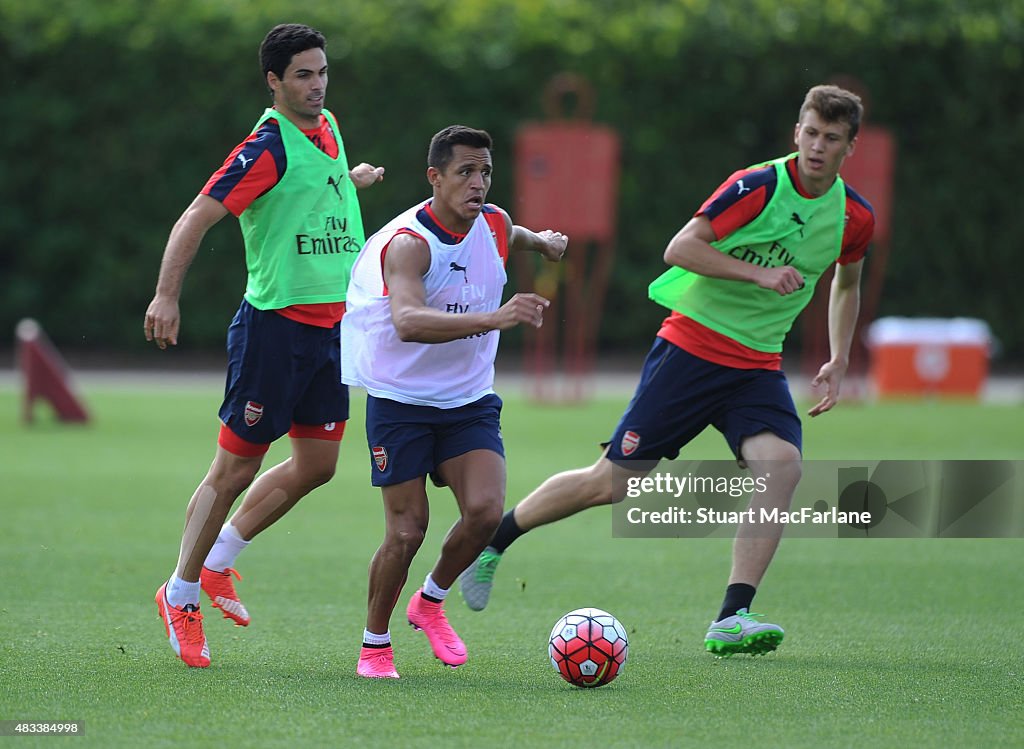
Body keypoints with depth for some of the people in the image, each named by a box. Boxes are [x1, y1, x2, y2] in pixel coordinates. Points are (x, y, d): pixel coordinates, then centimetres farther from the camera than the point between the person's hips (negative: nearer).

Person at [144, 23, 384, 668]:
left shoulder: (328, 128, 10)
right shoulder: (268, 147, -16)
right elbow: (198, 216, -21)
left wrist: (355, 179, 36)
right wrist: (167, 295, -28)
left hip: (332, 324, 8)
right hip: (274, 323, -8)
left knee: (317, 465, 9)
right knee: (236, 468, -2)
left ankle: (219, 562, 25)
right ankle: (181, 595, 11)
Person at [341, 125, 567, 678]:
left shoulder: (494, 224, -3)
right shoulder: (409, 242, -24)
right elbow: (407, 322, -43)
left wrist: (541, 241, 46)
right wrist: (493, 319, -54)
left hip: (470, 400, 5)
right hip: (401, 400, -5)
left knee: (485, 509, -15)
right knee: (408, 530, -9)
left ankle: (430, 602, 12)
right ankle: (374, 643, 14)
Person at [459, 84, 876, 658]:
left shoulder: (856, 218, 3)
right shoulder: (760, 185, -14)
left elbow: (847, 284, 25)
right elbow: (680, 248, -19)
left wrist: (839, 362, 15)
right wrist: (760, 272, -27)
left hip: (758, 364, 4)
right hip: (692, 345, -4)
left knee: (782, 462, -25)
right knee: (613, 481, -3)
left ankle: (732, 620, -26)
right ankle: (490, 540, 20)